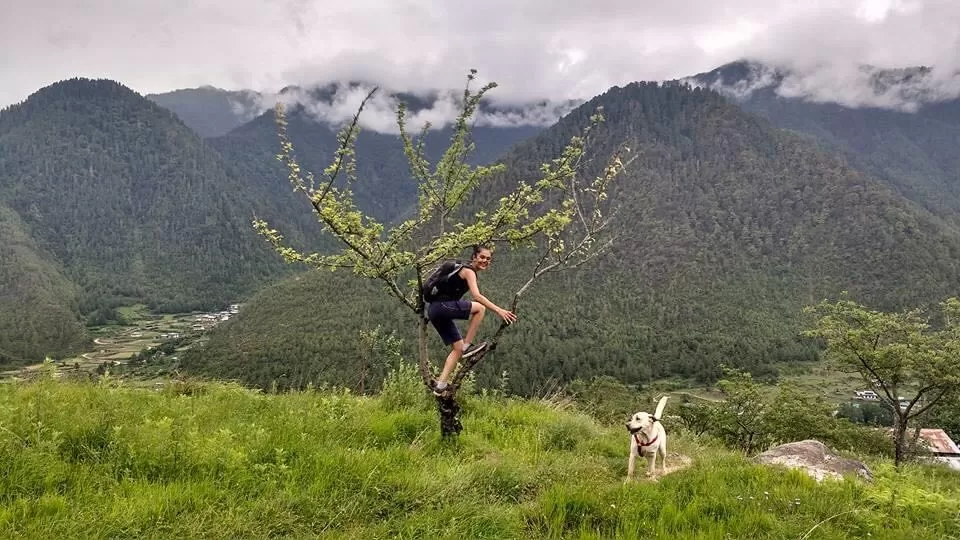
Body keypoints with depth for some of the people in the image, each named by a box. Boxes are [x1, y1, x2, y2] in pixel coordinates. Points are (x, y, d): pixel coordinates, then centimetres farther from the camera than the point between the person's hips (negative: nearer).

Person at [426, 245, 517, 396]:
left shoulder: (466, 270, 20)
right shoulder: (469, 271, -10)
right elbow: (476, 295, -24)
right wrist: (499, 310, -29)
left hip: (436, 311, 10)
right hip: (442, 306, -10)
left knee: (457, 348, 10)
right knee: (480, 307, -18)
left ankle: (440, 384, 7)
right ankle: (467, 346, -12)